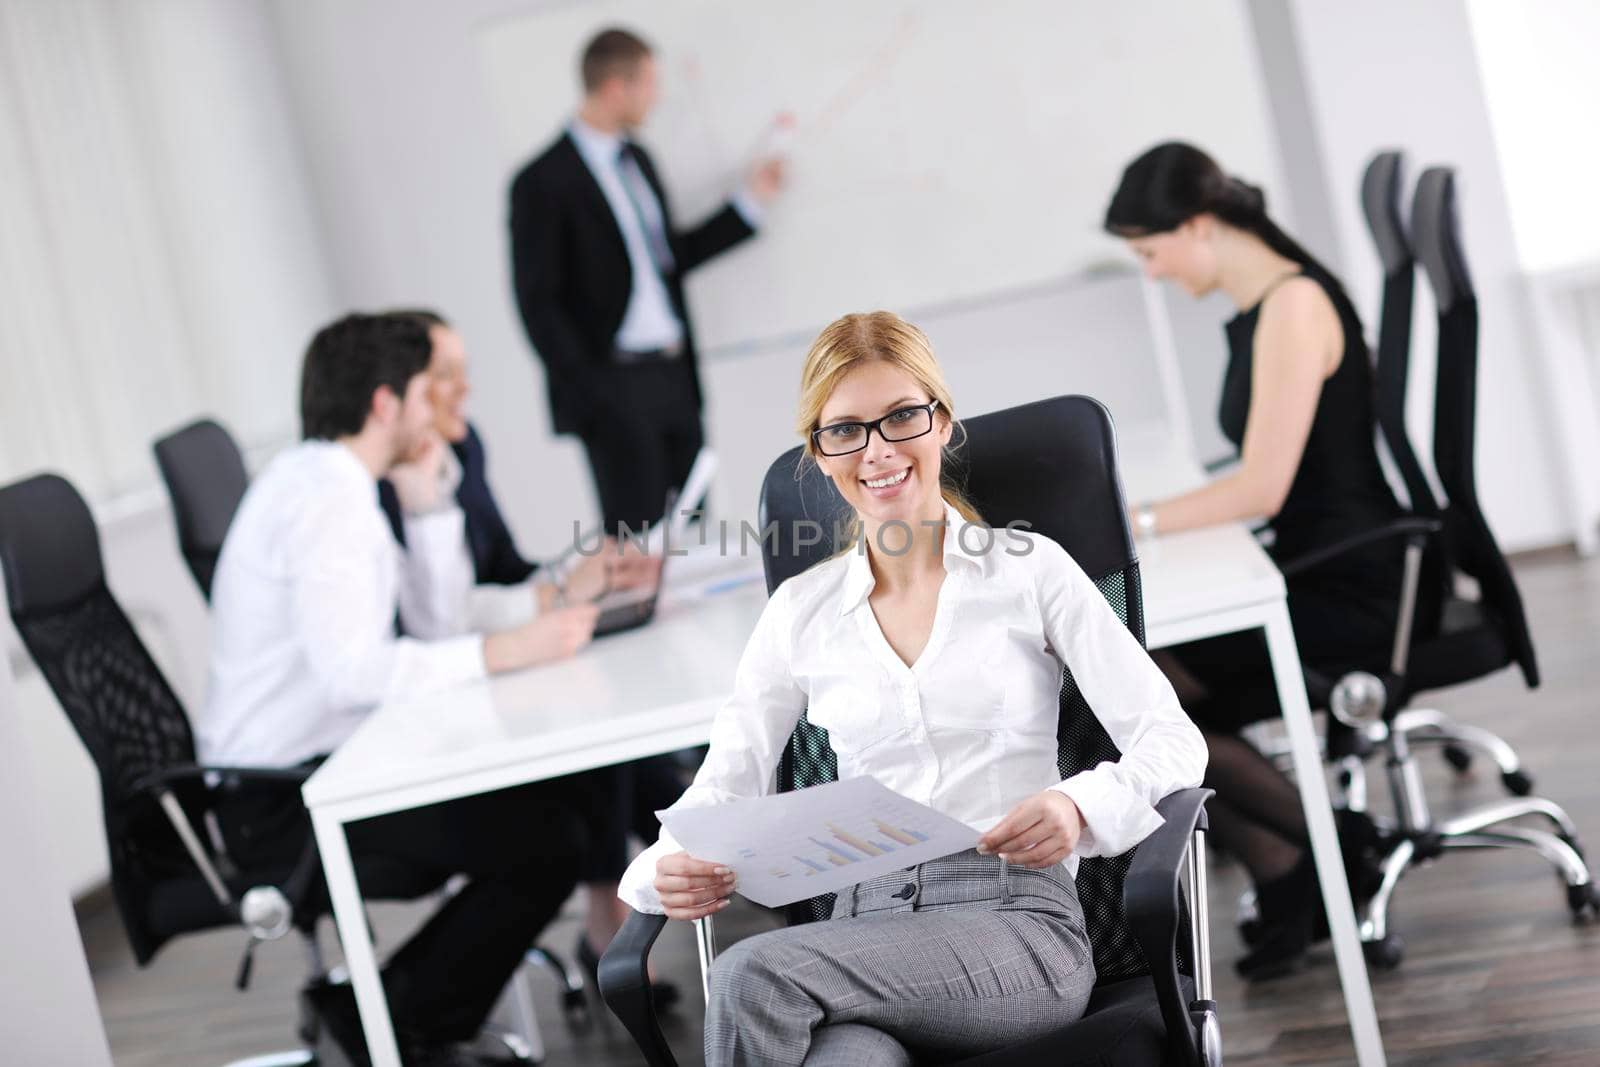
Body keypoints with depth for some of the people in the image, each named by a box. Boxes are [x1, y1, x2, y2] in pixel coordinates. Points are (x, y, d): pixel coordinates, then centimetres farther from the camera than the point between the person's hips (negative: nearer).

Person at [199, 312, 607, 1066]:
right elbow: (352, 669, -32)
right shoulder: (326, 499, -20)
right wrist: (507, 650, -29)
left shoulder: (326, 483, 13)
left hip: (320, 764, 10)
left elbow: (435, 616, 17)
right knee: (546, 838, -16)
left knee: (564, 790, 10)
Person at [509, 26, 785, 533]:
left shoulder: (638, 159, 15)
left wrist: (750, 201, 22)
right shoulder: (545, 182, -10)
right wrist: (586, 394, -15)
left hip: (673, 377, 8)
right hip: (613, 391, -8)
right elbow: (538, 302, -11)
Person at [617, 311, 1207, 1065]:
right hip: (866, 929, 2)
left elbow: (1172, 741, 3)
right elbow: (722, 788, 13)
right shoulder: (801, 612, 17)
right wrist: (669, 872, -11)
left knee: (752, 977, -31)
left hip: (1017, 927, -2)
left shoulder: (1028, 570, 9)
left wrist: (1080, 807, -19)